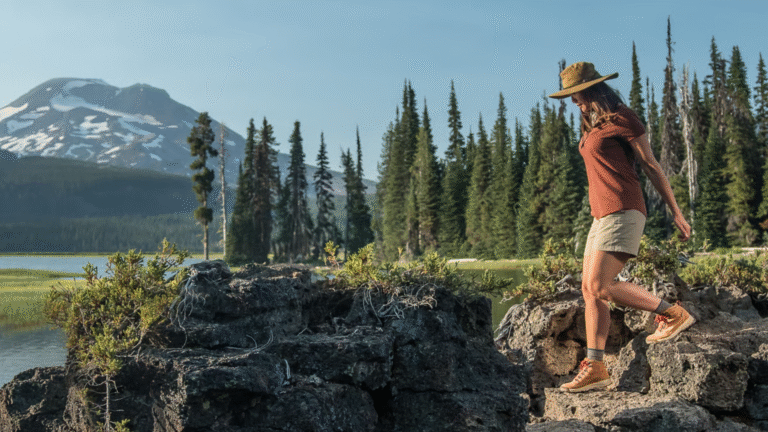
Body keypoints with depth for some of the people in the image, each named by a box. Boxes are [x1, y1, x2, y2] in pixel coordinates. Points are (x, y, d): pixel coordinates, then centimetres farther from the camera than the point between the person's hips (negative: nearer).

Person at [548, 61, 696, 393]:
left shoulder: (622, 119, -5)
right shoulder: (592, 125, 20)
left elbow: (651, 166, -4)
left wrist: (676, 212, -3)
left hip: (622, 212, -9)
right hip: (602, 215, 9)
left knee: (600, 287, -16)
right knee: (589, 290, 2)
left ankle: (674, 313, -2)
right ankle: (594, 368, 3)